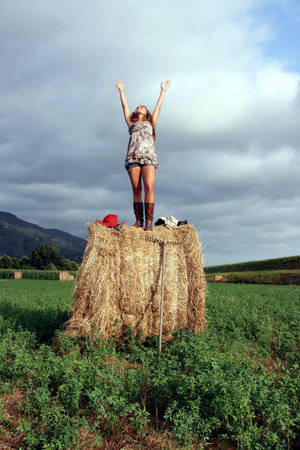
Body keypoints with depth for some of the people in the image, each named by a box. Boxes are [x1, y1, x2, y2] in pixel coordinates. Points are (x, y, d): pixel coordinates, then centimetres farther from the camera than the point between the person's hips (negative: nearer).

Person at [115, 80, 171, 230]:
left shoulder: (150, 123, 28)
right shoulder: (131, 123, 28)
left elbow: (158, 106, 29)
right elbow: (124, 106, 30)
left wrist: (163, 90, 34)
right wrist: (121, 90, 35)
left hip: (148, 156, -1)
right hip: (133, 157, 1)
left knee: (149, 187, -16)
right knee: (136, 189, -7)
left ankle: (149, 220, -19)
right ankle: (138, 220, -9)